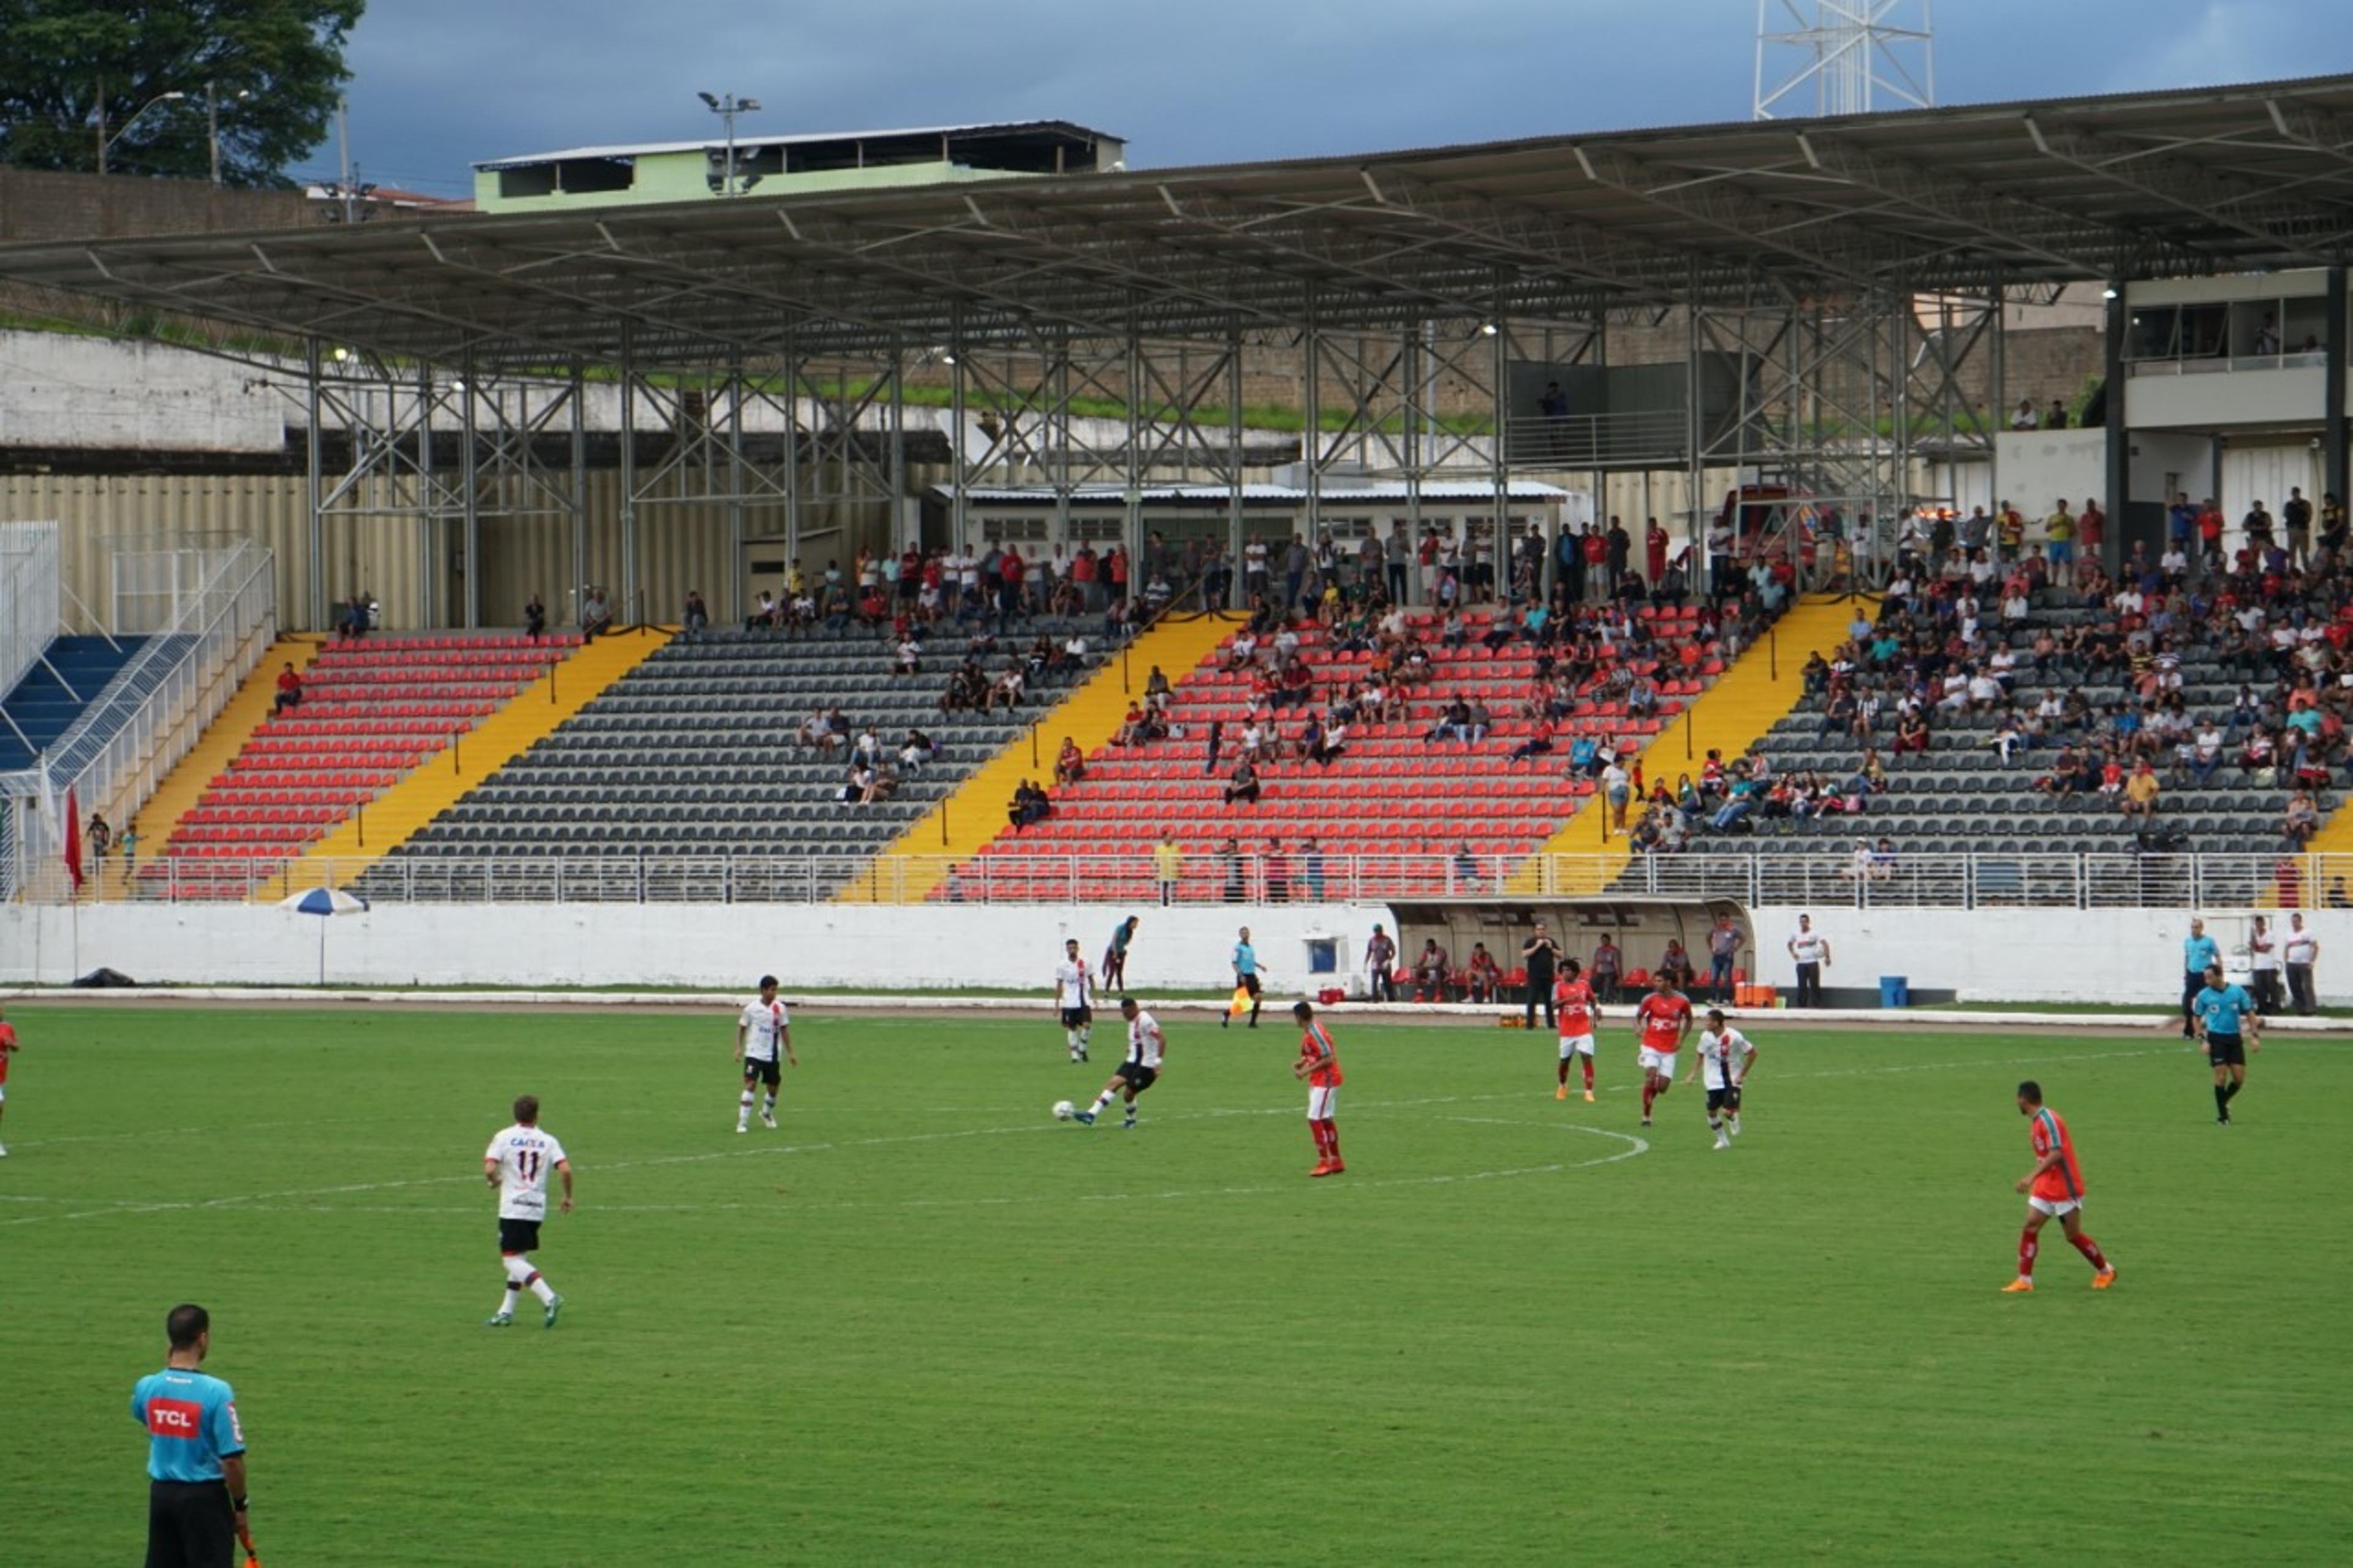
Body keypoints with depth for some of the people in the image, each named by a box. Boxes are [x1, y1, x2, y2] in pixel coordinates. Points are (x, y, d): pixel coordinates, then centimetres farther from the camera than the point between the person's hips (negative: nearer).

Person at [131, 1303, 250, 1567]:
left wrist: (169, 1370, 17)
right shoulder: (217, 1392, -19)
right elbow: (232, 1460, -17)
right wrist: (240, 1506, -3)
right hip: (204, 1496, -5)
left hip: (161, 1494, 5)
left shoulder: (146, 1387, -3)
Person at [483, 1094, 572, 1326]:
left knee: (512, 1259, -7)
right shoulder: (548, 1141, 4)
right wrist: (568, 1196, 8)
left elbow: (489, 1170, -13)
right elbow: (565, 1170, -7)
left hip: (512, 1209, -5)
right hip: (537, 1208, 5)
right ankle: (506, 1312, 18)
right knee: (520, 1259, 17)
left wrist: (495, 1181, 9)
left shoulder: (503, 1138, -3)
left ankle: (549, 1298, -25)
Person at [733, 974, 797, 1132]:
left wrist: (790, 1053, 8)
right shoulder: (751, 1008, -7)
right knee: (750, 1084, -15)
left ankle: (767, 1113, 41)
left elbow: (784, 1030, 8)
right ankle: (743, 1122, -14)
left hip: (772, 1055, 3)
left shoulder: (780, 1009, 0)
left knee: (773, 1087, 12)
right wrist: (739, 1048, -5)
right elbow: (742, 1028, 3)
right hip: (753, 1053, -3)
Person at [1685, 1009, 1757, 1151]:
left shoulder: (1734, 1037, -17)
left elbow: (1752, 1053, -7)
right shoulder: (1706, 1036, -3)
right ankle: (1722, 1140, 22)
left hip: (1732, 1080, -4)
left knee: (1728, 1112, -15)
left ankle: (1734, 1120, 23)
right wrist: (1693, 1074, 5)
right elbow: (1701, 1056, 14)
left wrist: (1742, 1075, -8)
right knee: (1712, 1112, 2)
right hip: (1714, 1081, 4)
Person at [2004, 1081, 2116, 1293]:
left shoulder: (2048, 1119, -19)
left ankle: (2106, 1271, 20)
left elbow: (2056, 1154, -27)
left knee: (2073, 1235, 2)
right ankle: (2025, 1280, -3)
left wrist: (2032, 1176, -32)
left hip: (2065, 1188, -9)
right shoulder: (2036, 1122, 11)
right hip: (2045, 1188, 9)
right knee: (2030, 1227, -3)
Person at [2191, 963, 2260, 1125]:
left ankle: (2224, 1103, 25)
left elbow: (2249, 1013, 5)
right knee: (2221, 1075, -8)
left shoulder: (2237, 991, -1)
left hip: (2235, 1038, 2)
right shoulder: (2204, 995, -2)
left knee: (2239, 1078, -1)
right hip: (2216, 1038, -2)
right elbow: (2198, 1018, 7)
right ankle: (2222, 1115, 3)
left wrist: (2255, 1036, -2)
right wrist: (2202, 1039, -4)